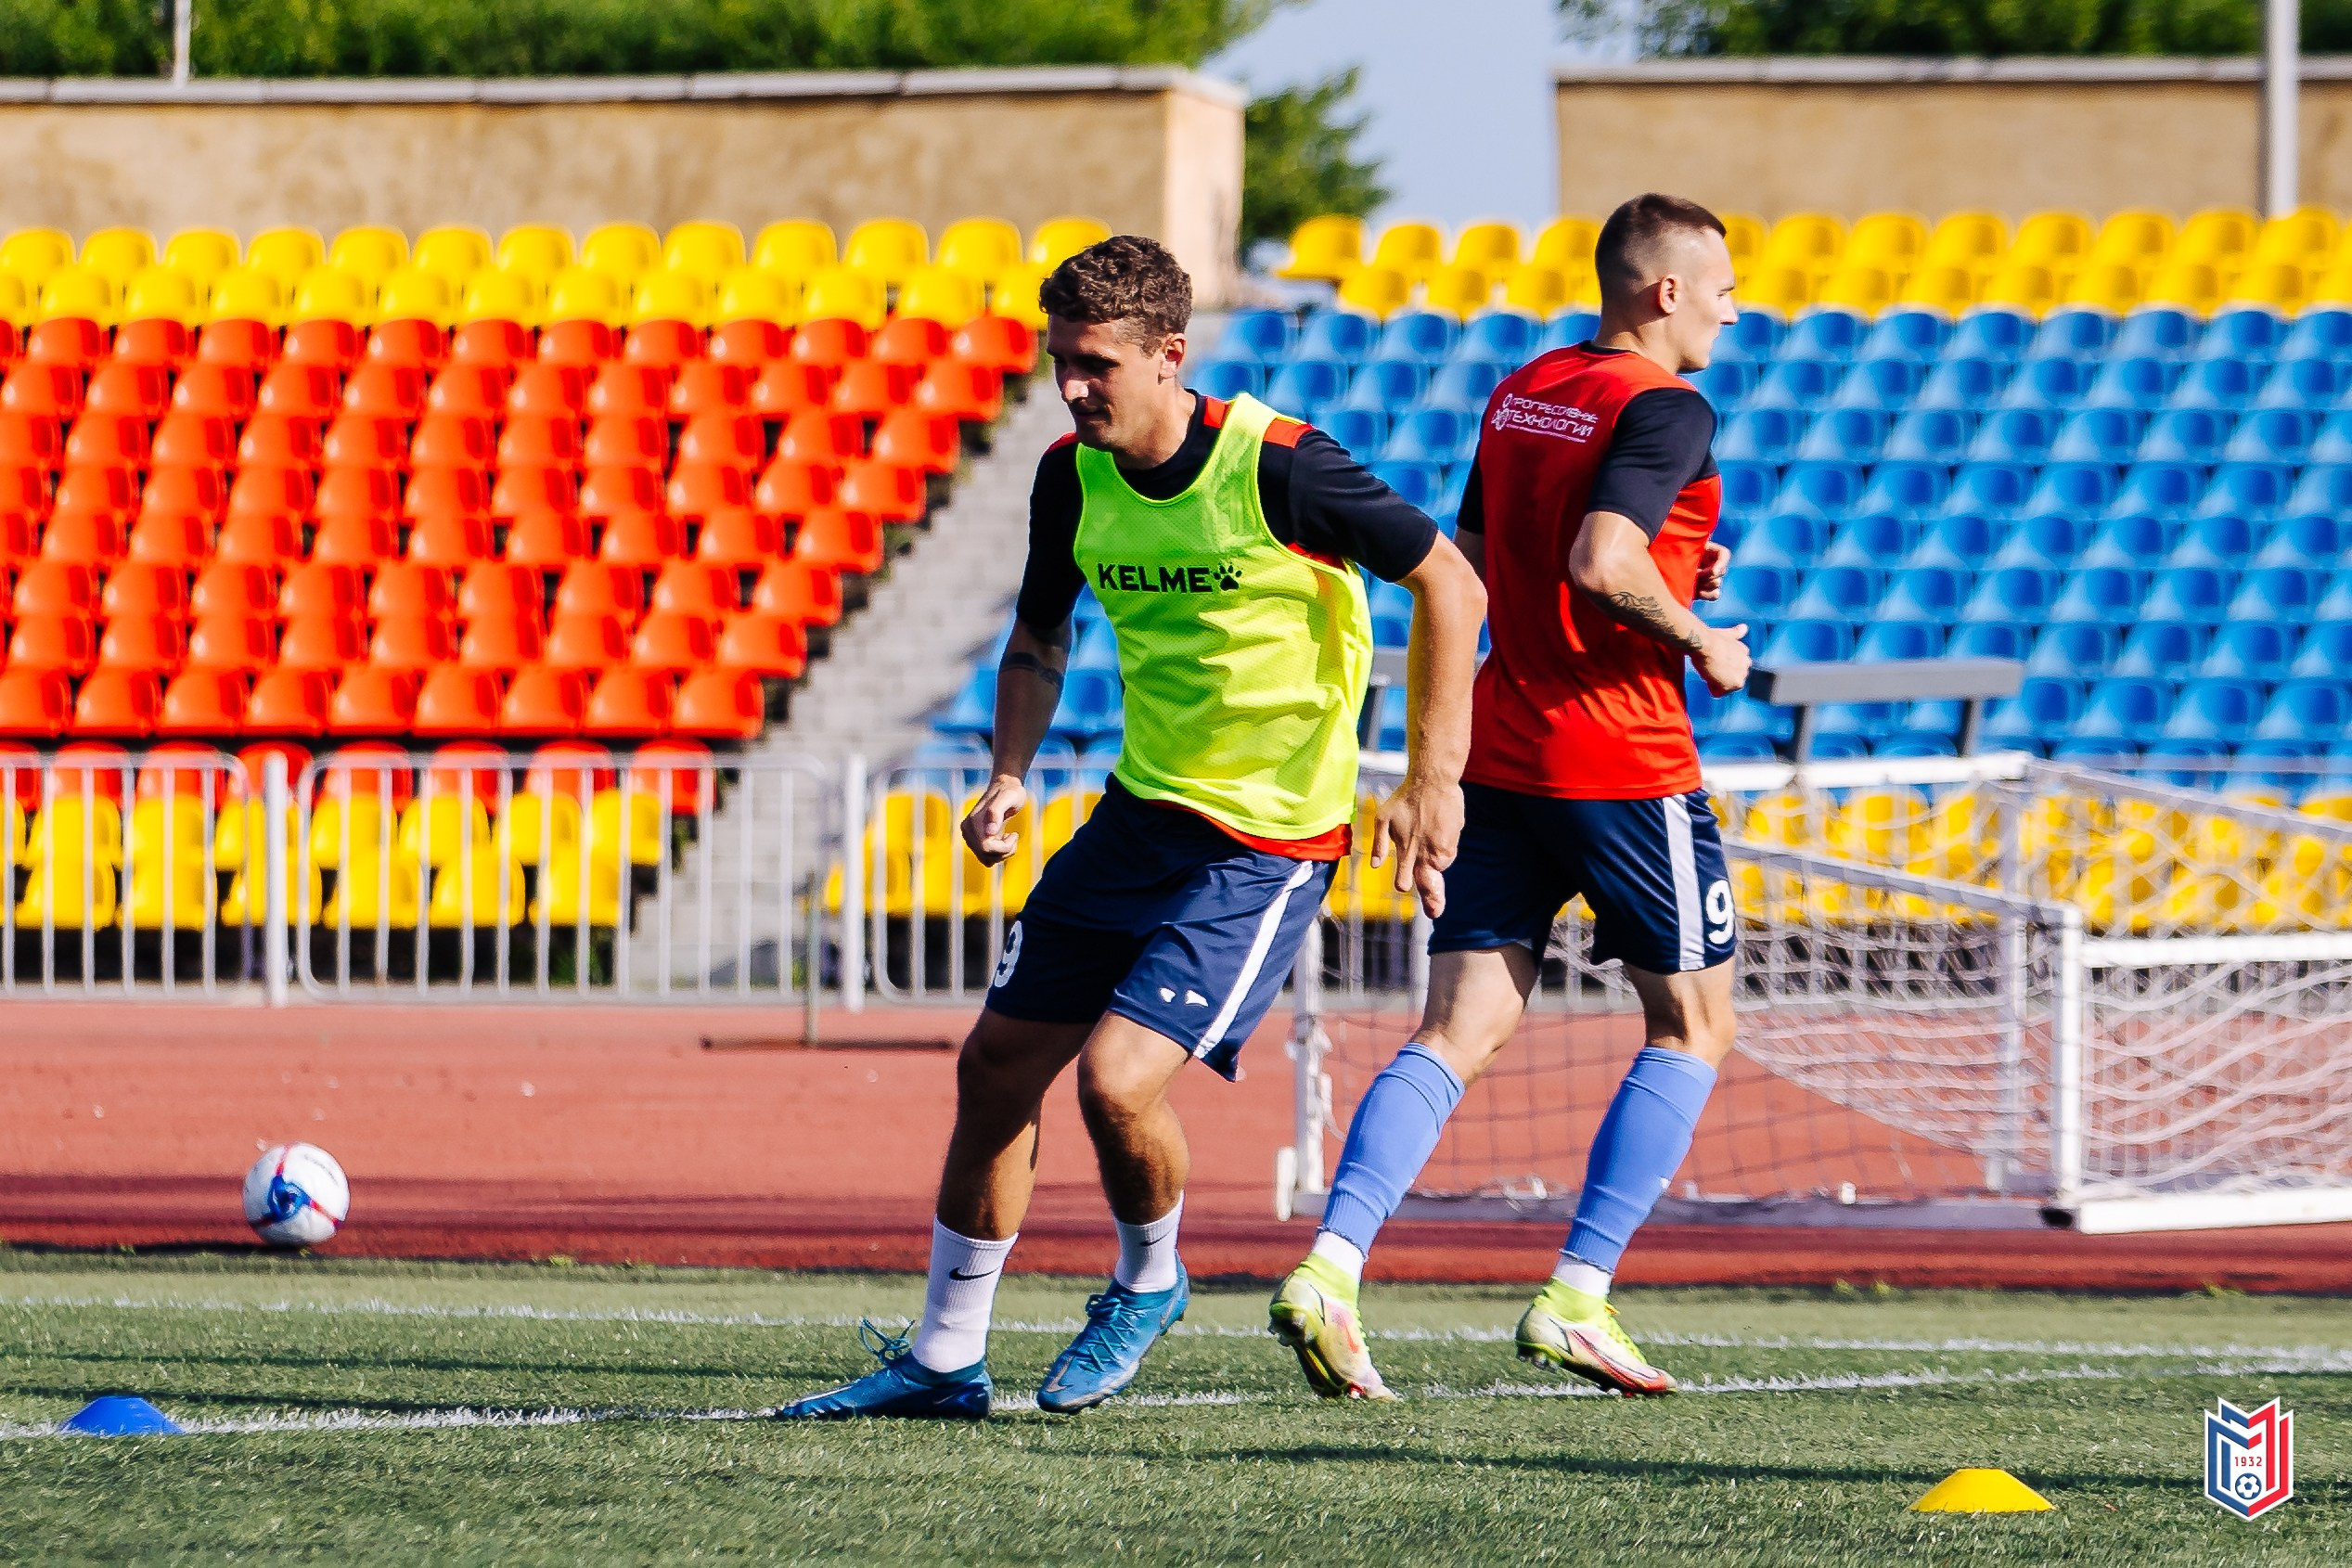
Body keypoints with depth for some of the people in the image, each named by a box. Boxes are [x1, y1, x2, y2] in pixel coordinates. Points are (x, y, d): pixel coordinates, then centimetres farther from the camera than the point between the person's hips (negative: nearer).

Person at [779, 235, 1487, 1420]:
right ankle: (945, 1357, 20)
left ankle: (1149, 1282, 13)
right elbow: (1041, 639, 15)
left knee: (1116, 1076, -19)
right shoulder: (1072, 479, -2)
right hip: (1141, 816, 7)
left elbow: (1450, 586, -13)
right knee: (997, 1066, 6)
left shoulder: (1278, 467, -21)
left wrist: (1431, 781, -17)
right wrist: (1009, 778, -2)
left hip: (1269, 842, -7)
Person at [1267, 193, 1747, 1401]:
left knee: (1456, 1033, 2)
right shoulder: (1667, 411, -13)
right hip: (1624, 762, -7)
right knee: (1693, 1028, 9)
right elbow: (1601, 563, -27)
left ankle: (1330, 1266, -17)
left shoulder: (1517, 396, 13)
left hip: (1499, 750, 7)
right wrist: (1700, 639, -10)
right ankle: (1576, 1299, 2)